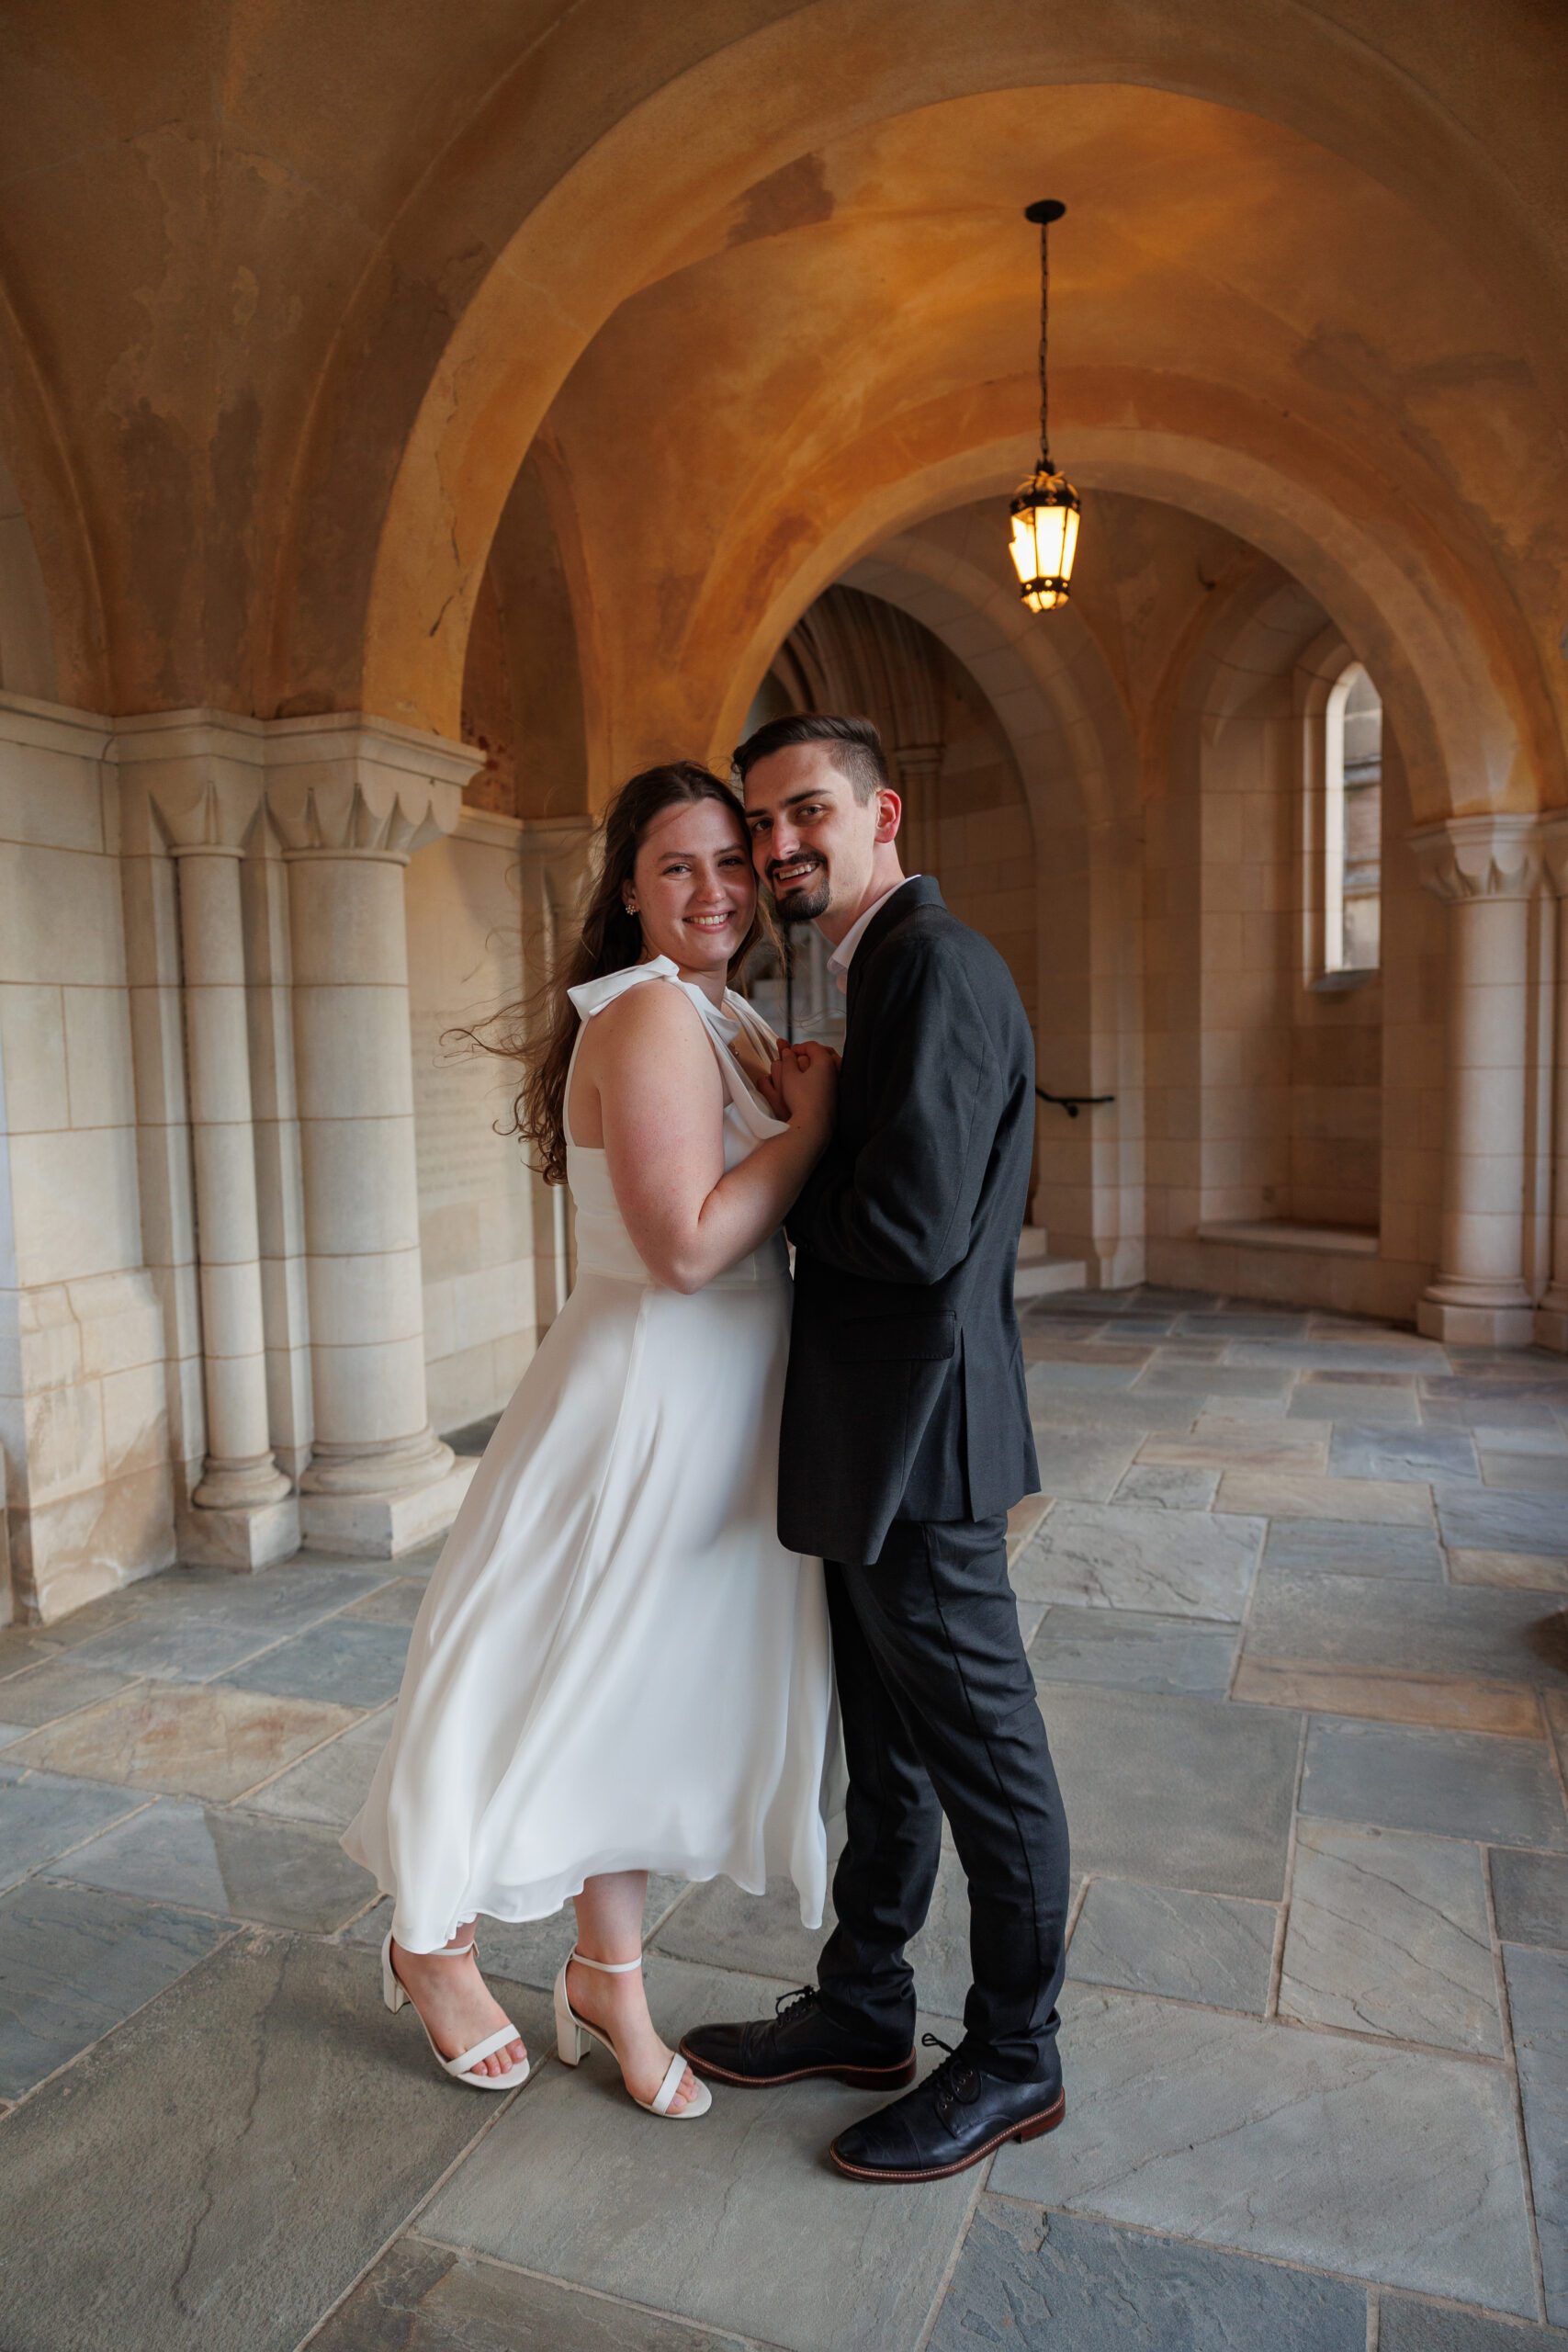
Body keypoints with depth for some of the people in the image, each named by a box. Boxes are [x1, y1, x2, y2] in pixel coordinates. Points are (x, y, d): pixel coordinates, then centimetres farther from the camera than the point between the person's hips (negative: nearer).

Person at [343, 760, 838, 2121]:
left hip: (711, 1409, 9)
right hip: (643, 1401, -9)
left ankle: (610, 1984, 37)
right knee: (577, 1686, 8)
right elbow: (687, 1245, -26)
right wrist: (812, 1117, -17)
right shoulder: (651, 1014, -19)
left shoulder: (724, 1021, 12)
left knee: (641, 1699, 19)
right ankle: (434, 1941, 35)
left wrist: (794, 1102, -2)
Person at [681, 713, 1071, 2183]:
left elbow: (913, 1224, -27)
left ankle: (1013, 2063, 29)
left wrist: (787, 1179, -12)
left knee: (983, 1759, 9)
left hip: (918, 1439, -10)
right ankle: (862, 2008, 40)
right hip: (871, 1435, 10)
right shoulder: (874, 974, 14)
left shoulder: (936, 965, -18)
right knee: (884, 1748, 22)